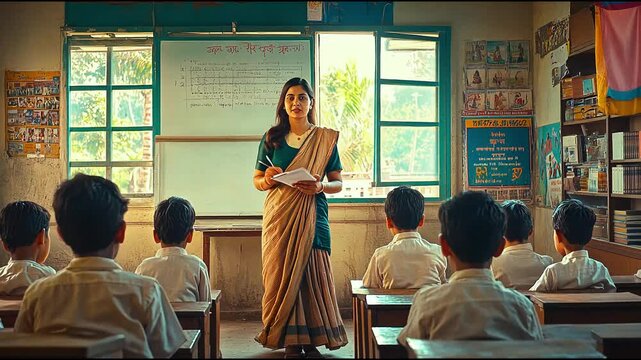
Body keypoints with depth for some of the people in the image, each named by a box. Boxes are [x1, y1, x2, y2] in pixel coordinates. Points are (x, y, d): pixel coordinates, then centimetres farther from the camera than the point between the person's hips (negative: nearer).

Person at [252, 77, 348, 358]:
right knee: (282, 274, 0)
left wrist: (321, 186, -14)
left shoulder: (325, 138, 7)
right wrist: (267, 179, -11)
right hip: (279, 216, 1)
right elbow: (257, 180, 12)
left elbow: (338, 183, 7)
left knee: (313, 275, -3)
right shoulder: (272, 138, 9)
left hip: (312, 216, -1)